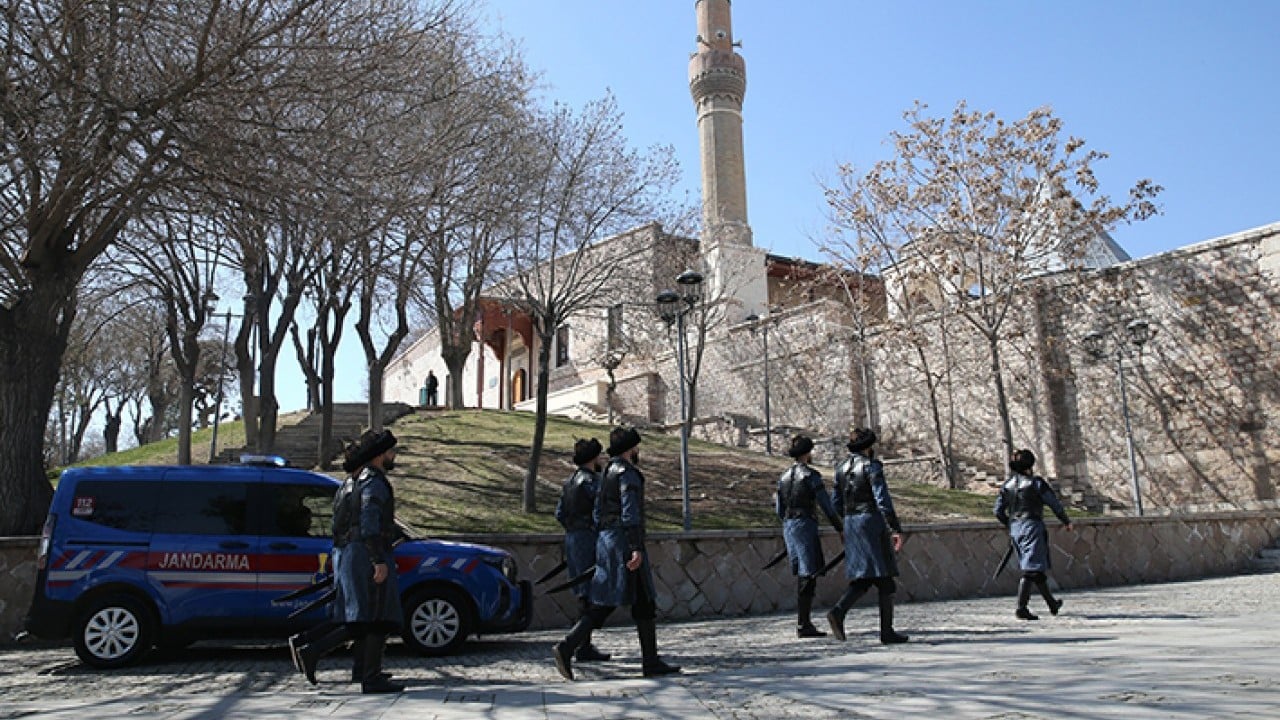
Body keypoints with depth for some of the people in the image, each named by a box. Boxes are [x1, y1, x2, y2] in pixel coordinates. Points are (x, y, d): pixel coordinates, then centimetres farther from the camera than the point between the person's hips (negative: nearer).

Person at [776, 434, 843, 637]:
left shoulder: (784, 476, 12)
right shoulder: (811, 475, -9)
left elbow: (778, 509, 14)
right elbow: (826, 504, -11)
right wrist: (840, 529, -4)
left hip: (788, 528, 8)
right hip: (805, 525, -8)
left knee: (802, 575, 13)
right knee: (808, 576, -5)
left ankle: (803, 622, 16)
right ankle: (803, 625, -6)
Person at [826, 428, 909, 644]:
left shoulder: (841, 467, 12)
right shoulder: (872, 466, -9)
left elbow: (836, 503, 14)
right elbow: (883, 500, -18)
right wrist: (896, 530, -16)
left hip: (850, 524, 7)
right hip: (872, 522, -7)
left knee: (863, 578, 9)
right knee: (884, 579, 3)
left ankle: (838, 612, -14)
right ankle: (887, 631, 5)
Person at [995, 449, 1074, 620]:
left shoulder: (1007, 485, 7)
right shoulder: (1036, 482, -8)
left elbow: (998, 511, 7)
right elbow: (1054, 504, -3)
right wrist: (1067, 521, 12)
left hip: (1015, 529, 6)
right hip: (1032, 527, -6)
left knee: (1038, 568, 19)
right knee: (1031, 569, -7)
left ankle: (1052, 603, 34)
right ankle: (1021, 608, -14)